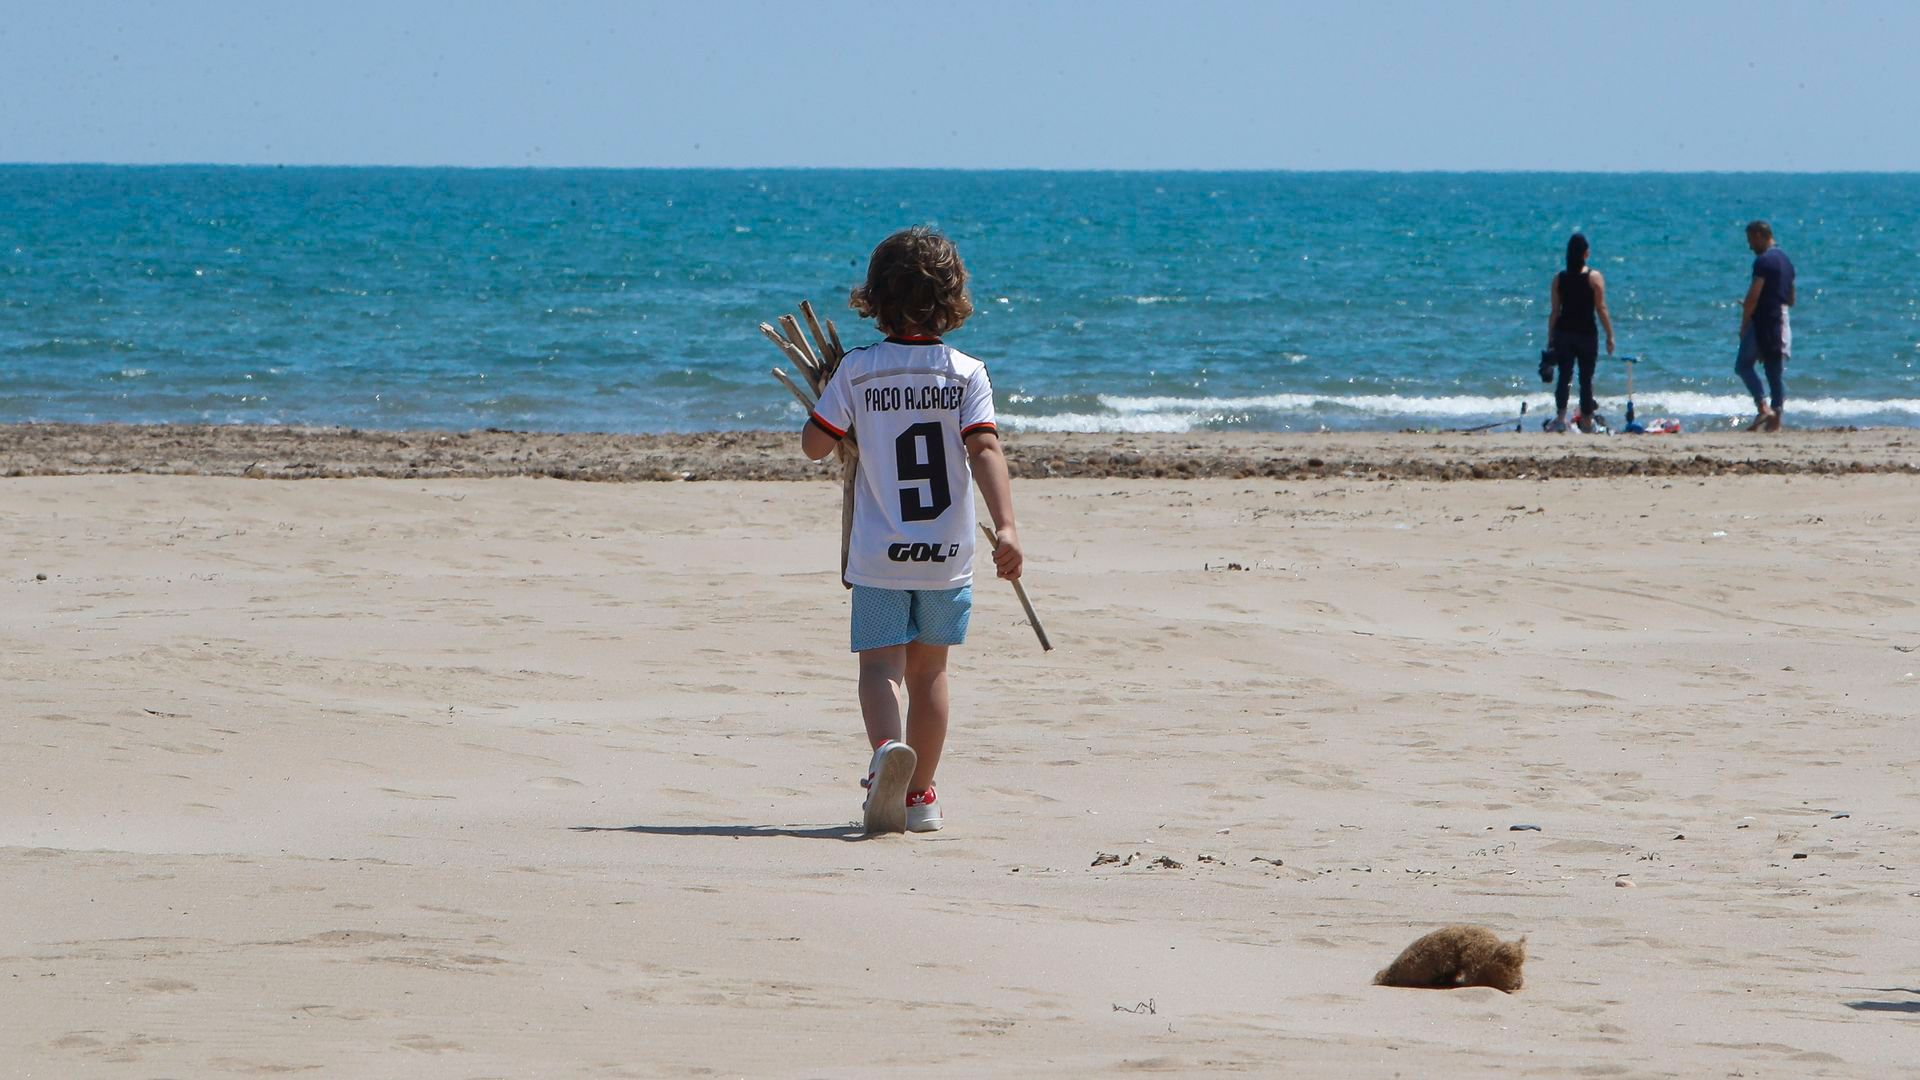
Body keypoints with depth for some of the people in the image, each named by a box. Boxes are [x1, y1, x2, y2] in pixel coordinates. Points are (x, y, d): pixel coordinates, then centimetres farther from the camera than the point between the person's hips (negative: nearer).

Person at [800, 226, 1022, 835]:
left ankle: (887, 748, -37)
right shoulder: (965, 373, -4)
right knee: (929, 669, 15)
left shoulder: (857, 372, -4)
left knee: (881, 664, -5)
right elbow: (984, 449, -15)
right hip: (947, 554, 1)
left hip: (879, 554, -1)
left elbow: (814, 444, 0)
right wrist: (1006, 527, -21)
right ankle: (918, 794, 21)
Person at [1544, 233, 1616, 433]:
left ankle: (1561, 417, -11)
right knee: (1586, 379, 6)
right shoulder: (1594, 277, -8)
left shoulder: (1559, 279, 0)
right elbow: (1601, 309, -8)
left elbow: (1554, 311, 2)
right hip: (1587, 333, -2)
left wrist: (1550, 339, 9)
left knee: (1564, 376, 4)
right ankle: (1587, 421, 10)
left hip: (1563, 333, 2)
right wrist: (1610, 336, -1)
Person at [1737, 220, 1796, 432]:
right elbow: (1791, 299, 21)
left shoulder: (1763, 261, -13)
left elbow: (1753, 296, -18)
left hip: (1763, 321, -8)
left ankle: (1763, 406, -15)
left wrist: (1744, 324, -11)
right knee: (1777, 371, 8)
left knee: (1743, 365, 0)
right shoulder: (1785, 261, 15)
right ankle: (1775, 419, 5)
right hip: (1782, 324, 8)